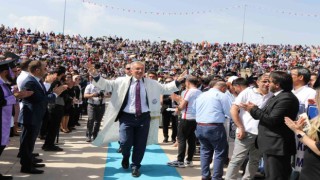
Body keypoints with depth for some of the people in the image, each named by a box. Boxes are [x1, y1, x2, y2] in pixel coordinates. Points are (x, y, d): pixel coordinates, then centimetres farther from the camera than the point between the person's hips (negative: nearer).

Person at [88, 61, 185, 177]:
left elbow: (165, 88, 11)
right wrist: (95, 75, -12)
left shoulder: (151, 83, 7)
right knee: (125, 142, -8)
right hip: (127, 117, -1)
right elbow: (107, 85, 1)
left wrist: (177, 81, 1)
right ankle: (126, 157, 28)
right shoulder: (122, 82, 2)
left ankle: (135, 166, 27)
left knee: (140, 144, 5)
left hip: (144, 117, 2)